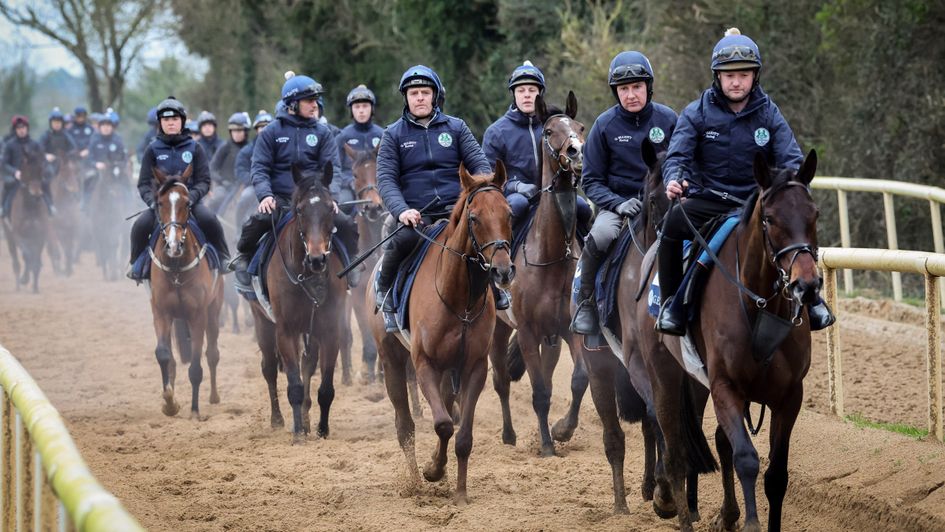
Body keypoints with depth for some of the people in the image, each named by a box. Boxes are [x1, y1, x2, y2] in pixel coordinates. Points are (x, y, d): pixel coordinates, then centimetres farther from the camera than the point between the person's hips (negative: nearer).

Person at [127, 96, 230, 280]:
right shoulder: (153, 149, 5)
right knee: (141, 226, -26)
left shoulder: (194, 148, 4)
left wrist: (191, 197, -18)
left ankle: (223, 258, -9)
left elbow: (204, 181, 1)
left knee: (209, 220, -31)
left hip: (191, 201, -1)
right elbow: (144, 183, 4)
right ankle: (136, 264, 1)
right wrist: (152, 201, -15)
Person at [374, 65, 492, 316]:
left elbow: (479, 163, 9)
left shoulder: (456, 127, 14)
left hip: (454, 208, 2)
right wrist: (401, 210, -20)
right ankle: (385, 291, -6)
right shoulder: (394, 134, 10)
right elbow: (386, 178, -1)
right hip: (415, 213, -2)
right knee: (402, 240, -34)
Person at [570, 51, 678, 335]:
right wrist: (619, 204, -16)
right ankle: (585, 303, -13)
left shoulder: (668, 119, 3)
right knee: (602, 234, -36)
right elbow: (592, 181, 1)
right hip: (617, 201, -1)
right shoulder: (605, 125, 0)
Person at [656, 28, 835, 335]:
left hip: (755, 202, 3)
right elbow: (677, 155, -9)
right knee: (675, 221, -32)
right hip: (706, 202, -3)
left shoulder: (768, 114, 4)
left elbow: (791, 159, -2)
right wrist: (673, 180, -33)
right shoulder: (697, 113, -1)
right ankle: (671, 302, -17)